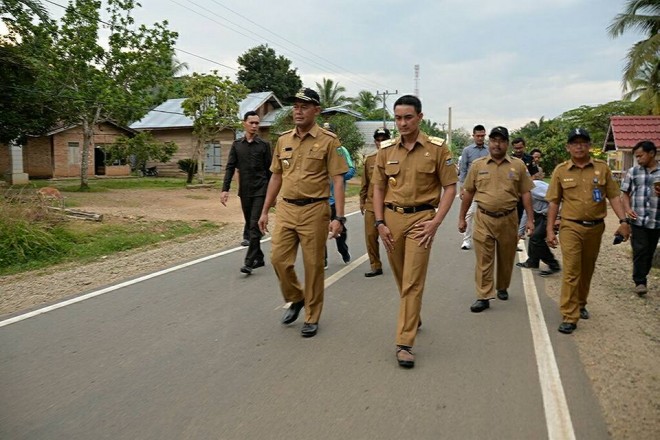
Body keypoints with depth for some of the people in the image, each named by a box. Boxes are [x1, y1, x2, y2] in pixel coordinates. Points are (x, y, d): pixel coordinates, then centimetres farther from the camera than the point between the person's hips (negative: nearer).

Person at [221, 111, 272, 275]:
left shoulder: (264, 145, -1)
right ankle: (259, 258, 23)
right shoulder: (236, 145, 6)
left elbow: (269, 170, 1)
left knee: (255, 226, -11)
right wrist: (225, 189, -7)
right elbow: (230, 168, 3)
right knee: (250, 226, 11)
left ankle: (249, 262, -11)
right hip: (244, 192, 4)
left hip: (260, 191, -4)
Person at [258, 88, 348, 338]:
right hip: (285, 209, 5)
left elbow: (337, 180, -8)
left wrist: (339, 217, -15)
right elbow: (276, 177, 16)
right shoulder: (283, 140, 10)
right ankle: (296, 299, 30)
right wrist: (265, 211, 13)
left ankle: (312, 318, 20)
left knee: (313, 266, 4)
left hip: (314, 210, -4)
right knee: (279, 258, 2)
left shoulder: (328, 141, -5)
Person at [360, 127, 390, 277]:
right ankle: (376, 266, 15)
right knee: (370, 236, 2)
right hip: (371, 204, 3)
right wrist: (362, 201, 12)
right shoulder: (369, 159, 8)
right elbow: (365, 182, 13)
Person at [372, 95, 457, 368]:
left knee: (413, 282, -7)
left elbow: (450, 187, -2)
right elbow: (378, 188, 10)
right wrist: (380, 222, 1)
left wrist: (436, 222, -11)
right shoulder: (386, 150, 5)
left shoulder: (437, 148, -4)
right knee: (401, 279, 16)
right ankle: (413, 317, 42)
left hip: (421, 218, -4)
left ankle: (405, 343, -2)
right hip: (391, 218, 4)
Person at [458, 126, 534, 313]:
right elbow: (468, 193, 7)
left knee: (506, 258, 14)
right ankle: (483, 297, 2)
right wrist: (461, 218, 7)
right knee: (483, 260, -3)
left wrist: (530, 219, 0)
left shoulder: (518, 165, 3)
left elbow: (525, 193, 4)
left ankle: (502, 288, 35)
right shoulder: (478, 165, 3)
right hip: (484, 219, -1)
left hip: (508, 219, 1)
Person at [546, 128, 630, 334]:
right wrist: (550, 230, -2)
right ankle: (569, 317, -4)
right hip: (571, 227, -2)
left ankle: (580, 304, 35)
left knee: (587, 270, 15)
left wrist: (623, 220, -8)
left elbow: (614, 196, 3)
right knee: (571, 271, -7)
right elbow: (554, 202, 2)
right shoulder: (561, 170, 0)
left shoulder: (602, 168, 3)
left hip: (595, 227, 2)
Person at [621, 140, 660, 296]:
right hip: (637, 220, -1)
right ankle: (640, 282, -3)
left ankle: (641, 278, 25)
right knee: (640, 250, -8)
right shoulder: (633, 172, 6)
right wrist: (628, 209, -8)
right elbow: (626, 193, 9)